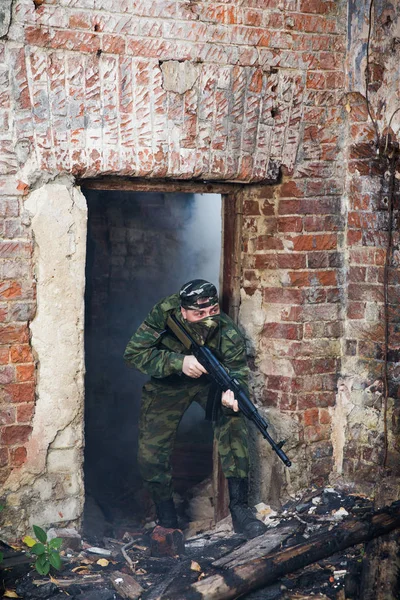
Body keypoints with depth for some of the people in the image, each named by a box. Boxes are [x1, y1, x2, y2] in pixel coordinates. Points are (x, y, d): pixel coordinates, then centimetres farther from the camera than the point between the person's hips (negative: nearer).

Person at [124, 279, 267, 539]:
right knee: (150, 453, -7)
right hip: (168, 384, 1)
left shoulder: (229, 334, -31)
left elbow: (238, 372, -31)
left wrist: (230, 395, -55)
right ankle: (167, 519, 15)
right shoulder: (165, 313, -30)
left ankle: (239, 508, -16)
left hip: (212, 380, -1)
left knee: (233, 424, -26)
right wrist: (179, 362, -41)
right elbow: (134, 353, -28)